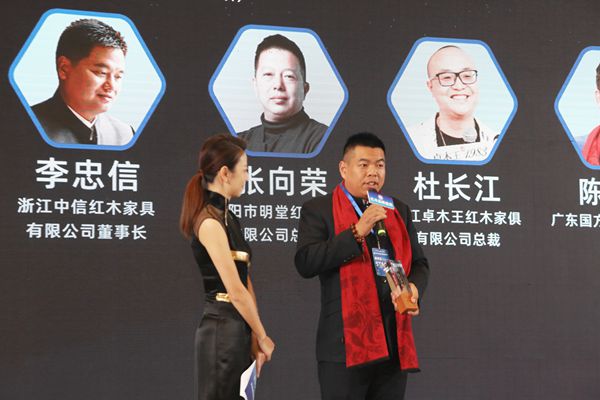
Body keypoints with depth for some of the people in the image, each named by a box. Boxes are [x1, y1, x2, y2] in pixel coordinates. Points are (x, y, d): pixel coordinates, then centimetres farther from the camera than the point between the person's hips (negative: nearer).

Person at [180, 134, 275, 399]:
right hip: (222, 327, -9)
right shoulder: (210, 222, -15)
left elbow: (246, 283, 9)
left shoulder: (228, 218, 13)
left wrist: (255, 339, 3)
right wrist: (263, 338, -8)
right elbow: (236, 291, -17)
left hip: (238, 326, 9)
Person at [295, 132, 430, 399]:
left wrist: (414, 287, -2)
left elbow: (419, 263, 22)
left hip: (394, 344, 5)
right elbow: (305, 263, -12)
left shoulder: (399, 211, 17)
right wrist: (357, 232, -17)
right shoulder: (318, 210, 1)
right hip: (346, 345, -5)